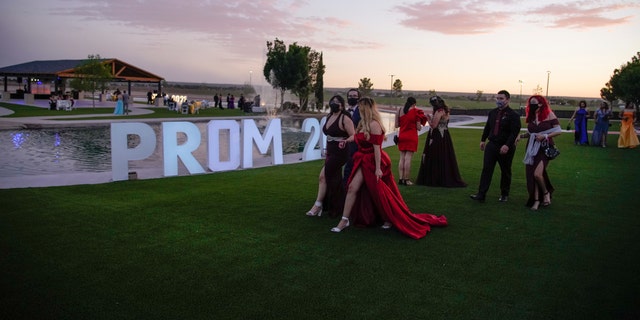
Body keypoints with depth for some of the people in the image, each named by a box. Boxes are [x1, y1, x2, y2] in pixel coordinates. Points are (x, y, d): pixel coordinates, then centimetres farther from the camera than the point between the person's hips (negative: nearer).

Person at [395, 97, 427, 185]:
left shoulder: (400, 111, 4)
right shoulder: (416, 112, -6)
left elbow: (397, 125, 6)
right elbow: (419, 127, -7)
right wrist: (420, 127, 14)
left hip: (401, 136, 4)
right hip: (411, 137, -4)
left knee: (402, 158, 8)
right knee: (408, 158, -4)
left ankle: (401, 178, 7)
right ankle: (406, 179, -4)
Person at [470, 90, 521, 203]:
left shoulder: (513, 115, -10)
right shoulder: (492, 113, 8)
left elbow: (514, 132, -17)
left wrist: (507, 145, -27)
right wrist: (483, 140, 17)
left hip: (505, 148, -4)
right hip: (491, 145, 4)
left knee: (505, 172, 10)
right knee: (486, 169, -3)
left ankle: (504, 194, 26)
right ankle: (481, 194, -4)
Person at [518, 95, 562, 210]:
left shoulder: (549, 114, -6)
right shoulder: (531, 117, 10)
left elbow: (559, 131, -5)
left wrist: (545, 136, -17)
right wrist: (521, 136, 1)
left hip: (545, 148, -5)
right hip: (532, 149, 5)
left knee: (537, 174, -19)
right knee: (531, 175, 2)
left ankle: (546, 192, 11)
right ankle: (536, 200, 16)